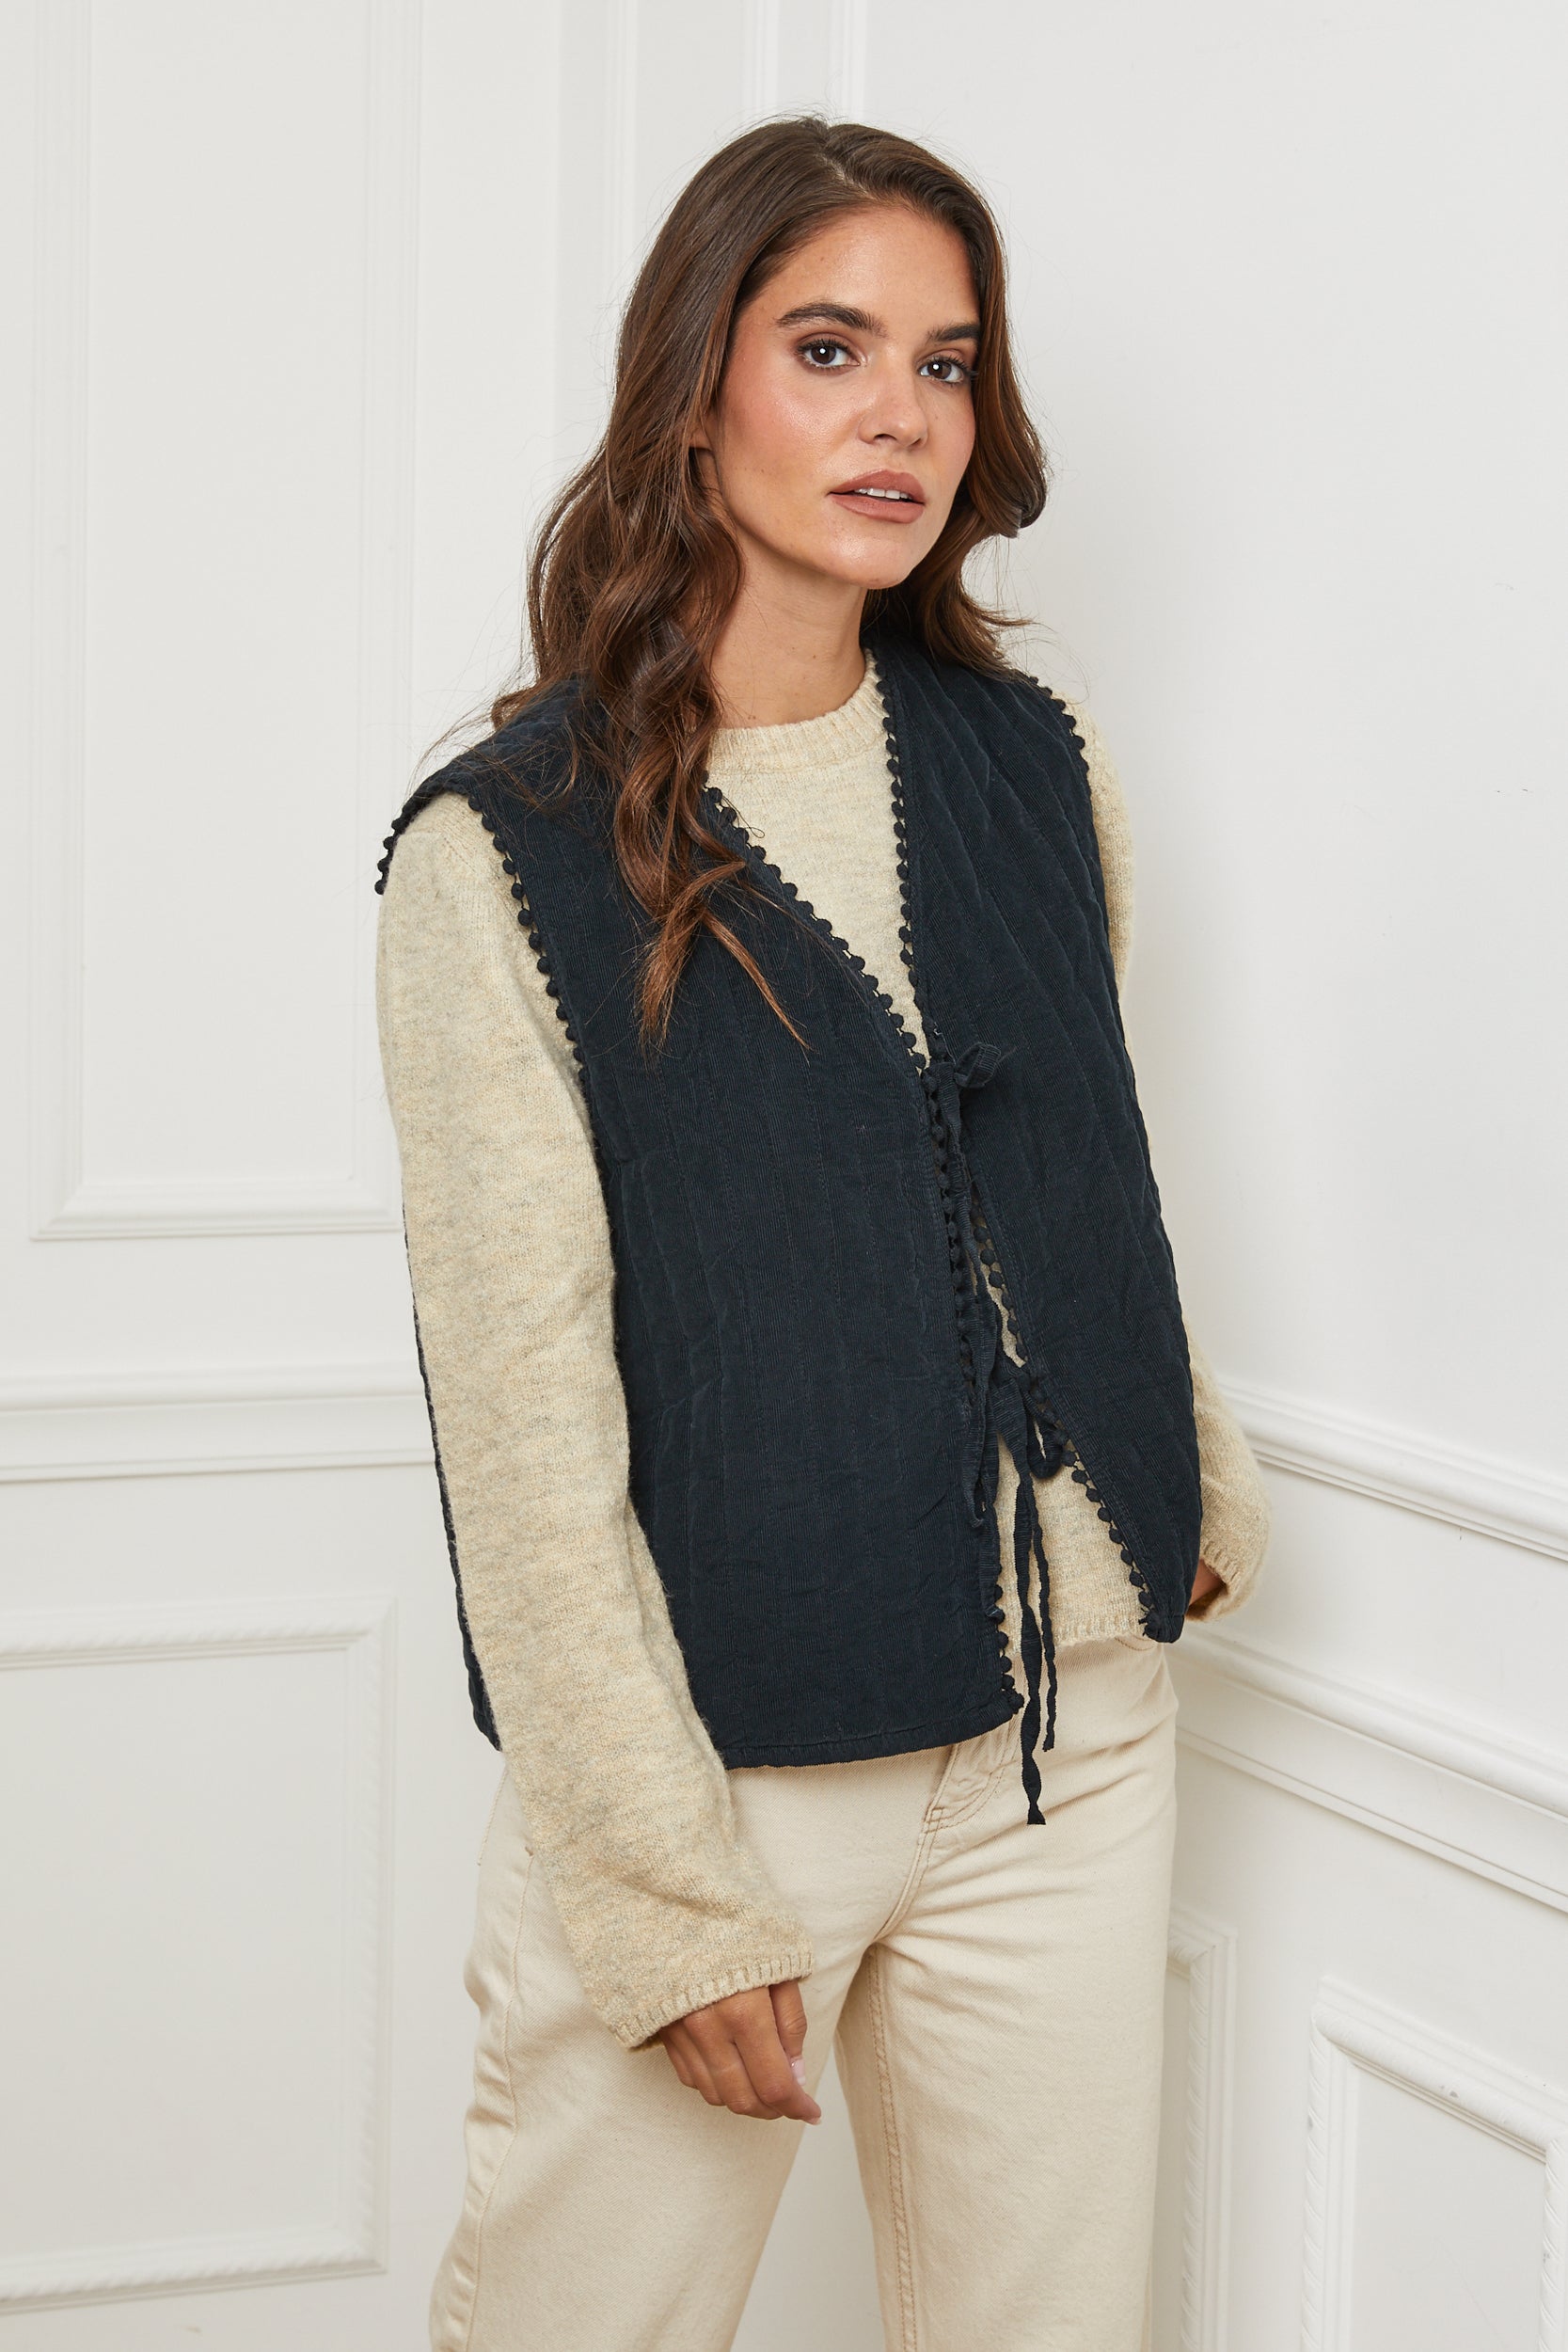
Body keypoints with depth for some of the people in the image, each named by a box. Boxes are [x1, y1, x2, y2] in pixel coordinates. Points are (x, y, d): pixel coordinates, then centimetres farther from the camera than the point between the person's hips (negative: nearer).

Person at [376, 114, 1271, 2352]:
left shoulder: (1038, 763, 5)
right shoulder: (505, 847, -10)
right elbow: (524, 1405, -13)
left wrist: (1209, 1478, 28)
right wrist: (666, 1893, -15)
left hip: (1070, 1739, 4)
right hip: (709, 1747, -4)